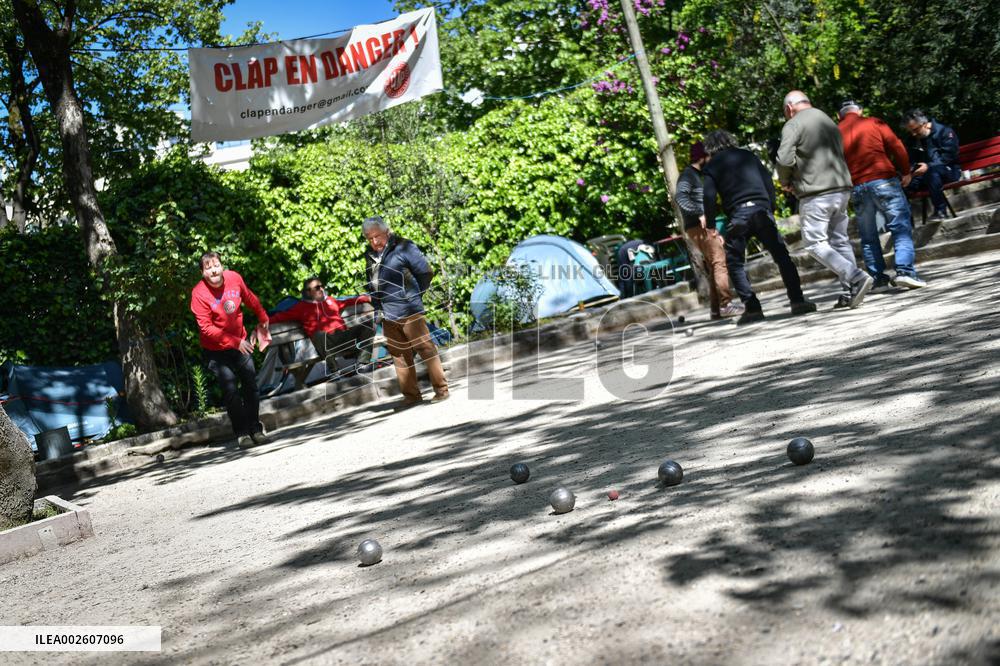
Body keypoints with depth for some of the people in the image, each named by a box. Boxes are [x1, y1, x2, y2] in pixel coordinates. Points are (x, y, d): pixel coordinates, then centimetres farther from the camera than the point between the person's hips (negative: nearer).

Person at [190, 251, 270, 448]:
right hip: (216, 349, -4)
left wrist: (263, 318, 25)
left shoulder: (234, 278, -10)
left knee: (250, 384, 5)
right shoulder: (199, 294, -22)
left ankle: (255, 429, 15)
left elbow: (250, 298, 10)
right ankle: (242, 434, -1)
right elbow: (207, 329, -22)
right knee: (231, 389, -10)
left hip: (240, 341, 5)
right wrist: (235, 342, -24)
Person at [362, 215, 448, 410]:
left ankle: (441, 390, 3)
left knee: (426, 350, -4)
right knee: (399, 356, 10)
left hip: (409, 313, -6)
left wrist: (414, 296, 0)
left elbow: (426, 272, -5)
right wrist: (377, 306, 12)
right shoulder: (370, 256, 11)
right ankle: (411, 396, 18)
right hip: (388, 316, 7)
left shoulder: (403, 247, -7)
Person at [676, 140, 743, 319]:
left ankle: (716, 308, 10)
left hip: (706, 227, 10)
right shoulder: (688, 175, -6)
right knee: (720, 262, -15)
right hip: (698, 228, -10)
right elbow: (681, 197, -24)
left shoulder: (697, 175, 24)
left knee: (714, 266, 8)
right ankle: (726, 304, -16)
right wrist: (700, 214, -31)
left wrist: (715, 231, 23)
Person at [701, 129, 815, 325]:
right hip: (761, 210, 3)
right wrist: (771, 210, 17)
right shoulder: (748, 156, 20)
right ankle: (797, 300, 1)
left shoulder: (712, 166, 10)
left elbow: (708, 197, -1)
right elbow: (768, 183, 15)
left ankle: (752, 308, -4)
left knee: (735, 264, 6)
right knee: (782, 256, 7)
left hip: (737, 215, -2)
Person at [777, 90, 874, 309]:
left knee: (816, 243, -3)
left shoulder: (793, 125, -5)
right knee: (840, 240, 13)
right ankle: (849, 293, 11)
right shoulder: (830, 122, 19)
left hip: (815, 193, -8)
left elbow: (784, 159, -16)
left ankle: (856, 277, -16)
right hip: (841, 187, 8)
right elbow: (838, 155, 19)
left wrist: (785, 181, 4)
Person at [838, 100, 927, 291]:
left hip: (856, 188, 3)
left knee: (868, 236, 13)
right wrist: (906, 172, 8)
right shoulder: (874, 123, 6)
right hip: (884, 180, -3)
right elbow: (897, 147, -1)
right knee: (901, 228, -3)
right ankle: (905, 271, -17)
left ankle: (877, 276, 15)